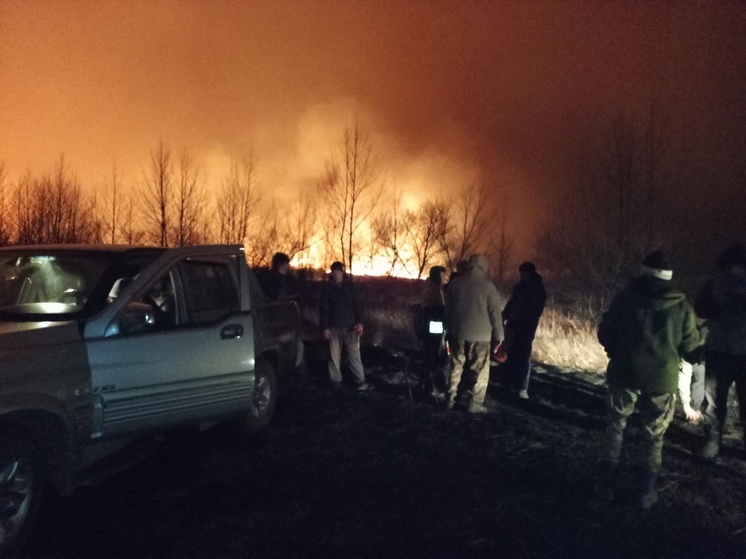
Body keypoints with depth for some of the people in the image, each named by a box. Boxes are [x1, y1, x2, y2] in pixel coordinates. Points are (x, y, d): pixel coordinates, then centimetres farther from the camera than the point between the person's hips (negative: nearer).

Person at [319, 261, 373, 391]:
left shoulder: (350, 285, 2)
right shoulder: (328, 287, -2)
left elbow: (357, 304, 4)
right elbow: (324, 309, -1)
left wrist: (359, 322, -5)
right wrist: (325, 327, -4)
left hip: (351, 326, 1)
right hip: (334, 327, 0)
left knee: (355, 354, 1)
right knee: (335, 355, 7)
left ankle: (360, 381, 4)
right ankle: (336, 380, 19)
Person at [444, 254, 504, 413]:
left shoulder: (454, 283, 5)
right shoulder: (487, 285, -8)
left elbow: (448, 309, 11)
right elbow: (494, 313, -8)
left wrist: (449, 329, 20)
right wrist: (498, 335, 0)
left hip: (457, 333, 4)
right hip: (480, 335, -4)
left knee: (457, 367, 14)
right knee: (479, 370, 4)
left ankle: (452, 399, 18)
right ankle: (475, 403, 3)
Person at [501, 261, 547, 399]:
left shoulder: (538, 290, -1)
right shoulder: (520, 286, 15)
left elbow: (535, 311, -9)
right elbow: (511, 303, 18)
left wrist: (517, 317, -17)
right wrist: (504, 316, 2)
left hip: (526, 328, -5)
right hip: (513, 326, 5)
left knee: (523, 357, -7)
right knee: (510, 356, 4)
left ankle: (522, 389, -5)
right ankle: (511, 385, 13)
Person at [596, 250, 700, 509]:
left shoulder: (624, 298, -6)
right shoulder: (681, 305, -5)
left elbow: (604, 334, 0)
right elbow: (690, 345, 2)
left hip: (624, 374, 0)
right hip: (661, 379, 0)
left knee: (615, 426, 14)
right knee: (653, 435, 12)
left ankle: (606, 483, 14)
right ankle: (645, 491, 14)